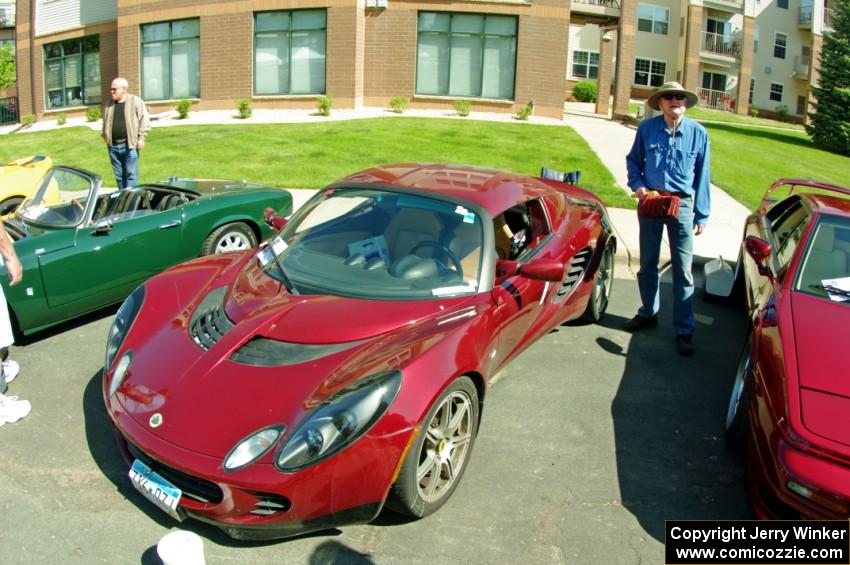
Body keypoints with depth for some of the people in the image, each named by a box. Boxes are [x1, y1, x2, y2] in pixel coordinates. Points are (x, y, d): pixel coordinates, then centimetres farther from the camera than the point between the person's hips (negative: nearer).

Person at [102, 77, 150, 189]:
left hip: (129, 145, -5)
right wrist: (105, 136, 14)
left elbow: (144, 119, -4)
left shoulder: (136, 101, -2)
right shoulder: (109, 104, 14)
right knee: (119, 175, 11)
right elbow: (105, 122, 24)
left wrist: (141, 137, -10)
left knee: (131, 175, -4)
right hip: (113, 146, 5)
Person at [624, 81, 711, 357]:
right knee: (647, 264, 14)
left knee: (683, 270, -2)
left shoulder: (698, 133, -2)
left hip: (681, 205, -2)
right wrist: (637, 185, -7)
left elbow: (702, 176, 3)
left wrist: (701, 215, 1)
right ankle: (648, 313, 32)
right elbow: (633, 159, 12)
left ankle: (684, 329, 5)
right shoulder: (647, 127, -1)